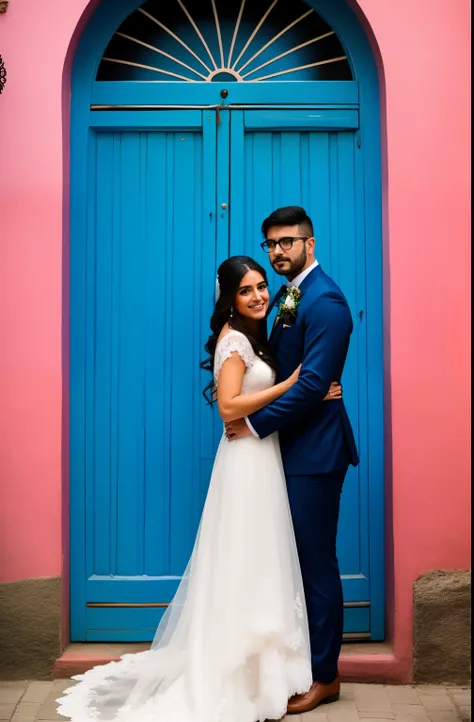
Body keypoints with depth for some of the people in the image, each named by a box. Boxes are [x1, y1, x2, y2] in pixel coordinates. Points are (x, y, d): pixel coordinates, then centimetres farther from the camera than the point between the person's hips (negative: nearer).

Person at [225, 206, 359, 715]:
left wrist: (256, 423, -17)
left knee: (316, 561, 0)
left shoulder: (324, 301, -16)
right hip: (293, 445, 9)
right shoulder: (290, 295, 14)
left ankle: (324, 677, 14)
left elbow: (312, 382, -22)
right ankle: (301, 657, 30)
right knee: (299, 558, 16)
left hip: (314, 450, -9)